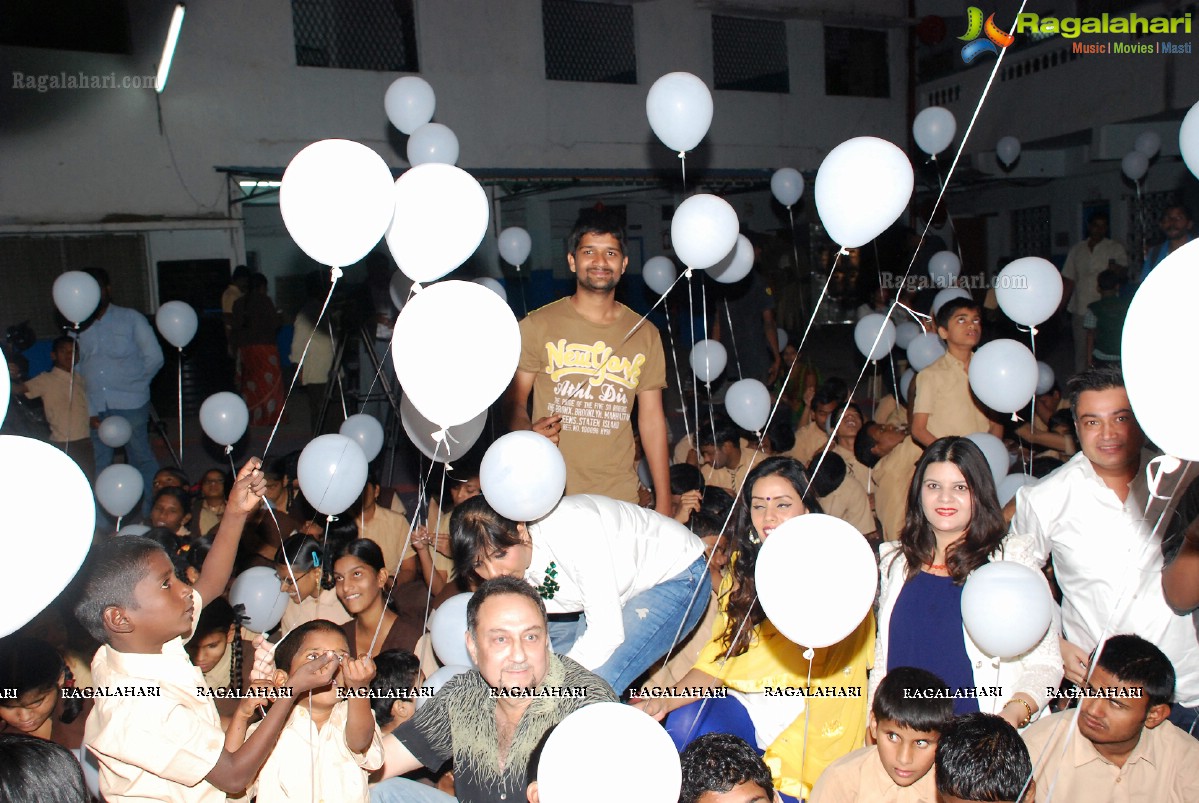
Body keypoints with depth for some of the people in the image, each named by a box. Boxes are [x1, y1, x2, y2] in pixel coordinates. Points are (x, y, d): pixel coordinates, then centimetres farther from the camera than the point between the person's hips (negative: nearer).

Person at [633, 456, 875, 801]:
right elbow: (720, 655, 2)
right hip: (745, 701, 4)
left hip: (809, 713, -4)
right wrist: (668, 699, -11)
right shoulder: (744, 566, 9)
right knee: (683, 723, -23)